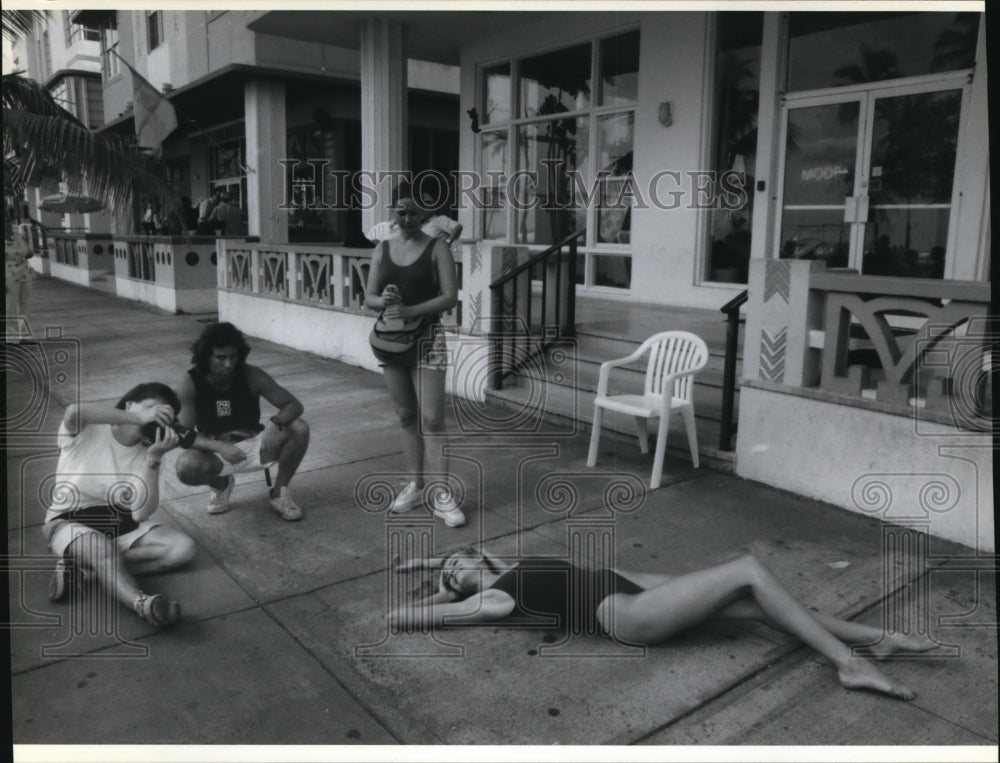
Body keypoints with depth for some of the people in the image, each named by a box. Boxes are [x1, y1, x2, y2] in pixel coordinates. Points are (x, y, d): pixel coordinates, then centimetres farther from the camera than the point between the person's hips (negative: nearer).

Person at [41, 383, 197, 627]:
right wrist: (138, 418, -35)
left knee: (183, 548, -18)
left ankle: (81, 565, -20)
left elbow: (142, 513, -15)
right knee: (102, 548, -38)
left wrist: (154, 458, -24)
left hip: (121, 525, 5)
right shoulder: (86, 431, -10)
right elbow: (73, 412, -39)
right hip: (70, 522, -4)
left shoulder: (146, 454, -1)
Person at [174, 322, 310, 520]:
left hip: (254, 446, 1)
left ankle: (279, 493, -3)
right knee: (186, 465, -34)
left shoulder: (251, 376, -15)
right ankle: (222, 485, 4)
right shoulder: (190, 384, -16)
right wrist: (220, 447, -37)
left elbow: (294, 405, -13)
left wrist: (276, 424, -36)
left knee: (299, 429, -25)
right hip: (216, 453, -1)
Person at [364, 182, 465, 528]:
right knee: (407, 415, 12)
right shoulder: (382, 249, 8)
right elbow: (368, 296, 6)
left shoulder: (436, 248, -4)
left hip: (427, 338, -4)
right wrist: (383, 301, -17)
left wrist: (409, 310, -23)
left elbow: (450, 297, -12)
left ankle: (441, 494, -1)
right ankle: (414, 485, 23)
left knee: (432, 418, -6)